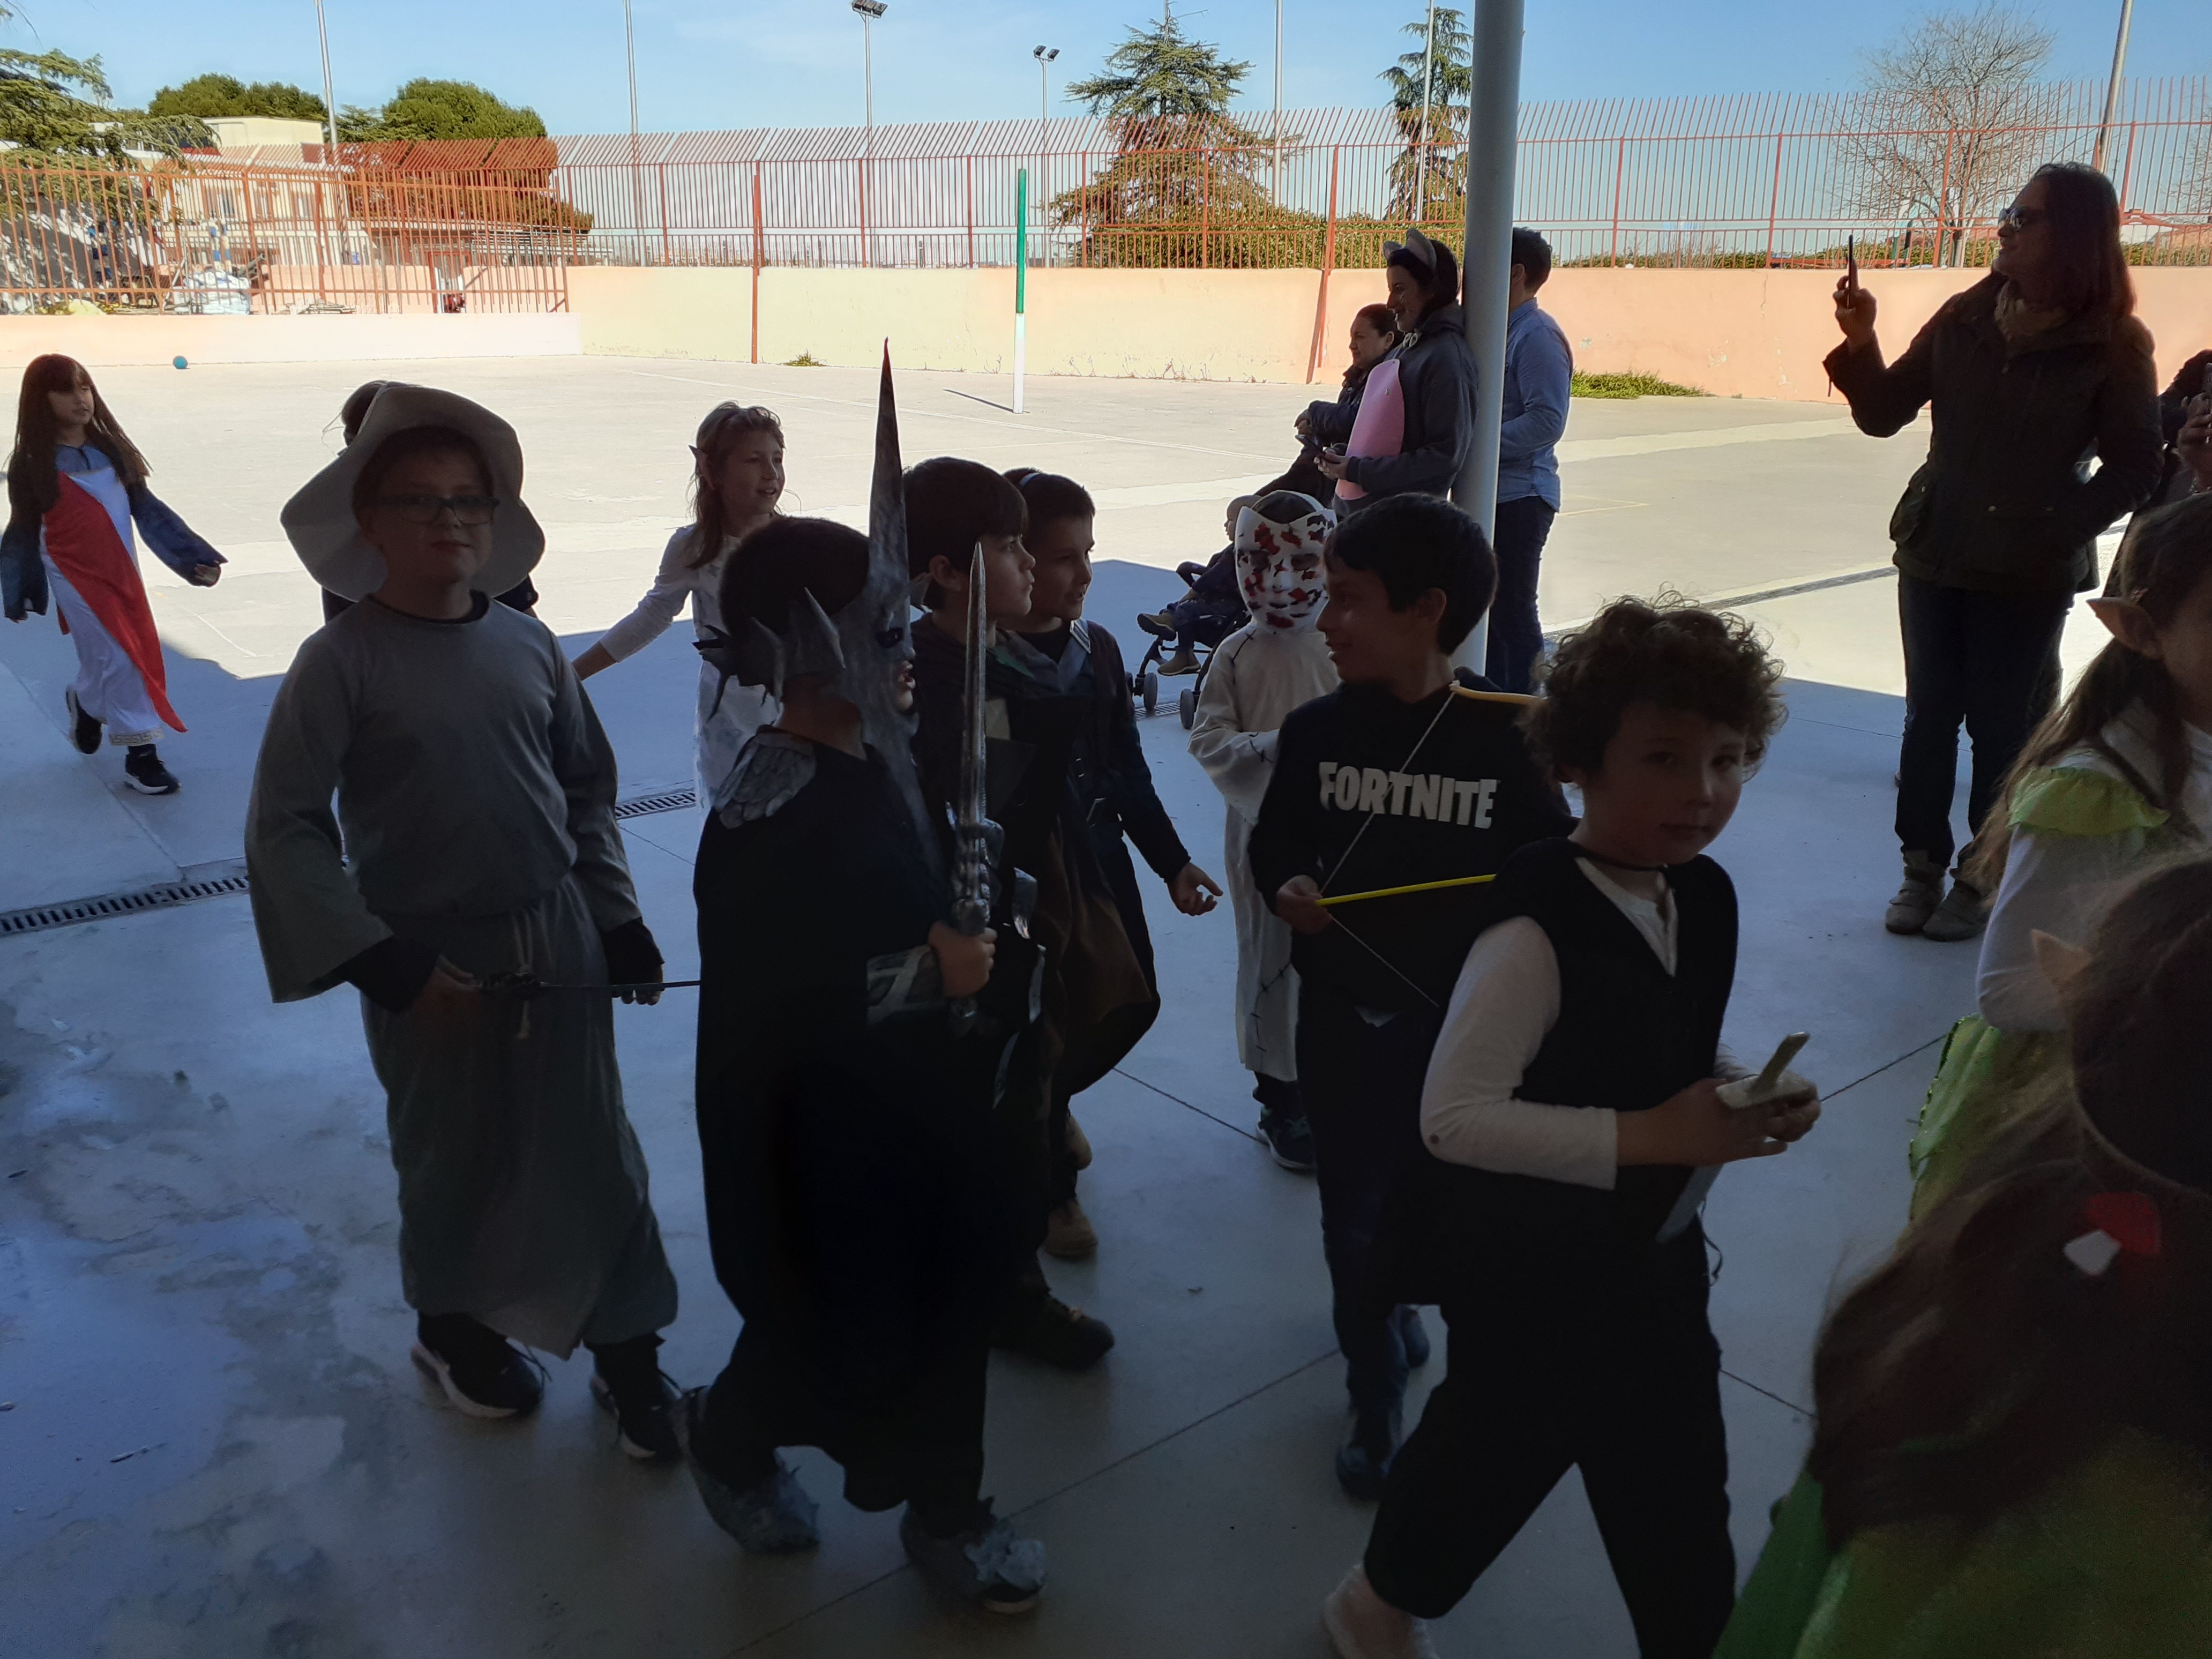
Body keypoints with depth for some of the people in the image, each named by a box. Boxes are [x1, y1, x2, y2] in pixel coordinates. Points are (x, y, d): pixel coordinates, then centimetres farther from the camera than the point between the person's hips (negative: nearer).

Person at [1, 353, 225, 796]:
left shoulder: (111, 449, 3)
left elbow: (147, 509, 5)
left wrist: (194, 557, -1)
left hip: (123, 573, 4)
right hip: (76, 578, -4)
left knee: (128, 657, 10)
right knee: (119, 660, -8)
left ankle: (84, 704, 39)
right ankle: (140, 753, 4)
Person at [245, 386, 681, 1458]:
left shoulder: (528, 645, 0)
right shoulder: (342, 662, -11)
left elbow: (587, 785, 9)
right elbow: (283, 825, -11)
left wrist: (617, 915, 5)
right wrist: (379, 961, -16)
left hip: (558, 940, 3)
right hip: (430, 963, -3)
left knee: (593, 1149, 7)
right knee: (454, 1152, 15)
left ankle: (628, 1353, 23)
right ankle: (452, 1323, 42)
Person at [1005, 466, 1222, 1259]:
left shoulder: (1098, 649, 3)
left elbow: (1130, 773, 8)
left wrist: (1173, 863, 7)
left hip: (1101, 860, 6)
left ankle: (1049, 1104, 47)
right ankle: (1052, 1188, 30)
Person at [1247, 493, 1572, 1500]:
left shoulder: (1503, 740, -12)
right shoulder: (1314, 731, -4)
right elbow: (1274, 841, 8)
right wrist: (1285, 887, -13)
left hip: (1464, 1022, -2)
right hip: (1343, 1019, 2)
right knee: (1355, 1216, 13)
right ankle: (1377, 1398, 37)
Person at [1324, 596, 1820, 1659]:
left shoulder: (1705, 897, -4)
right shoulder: (1537, 933, -30)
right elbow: (1454, 1117, -32)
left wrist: (1748, 1092, -9)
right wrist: (1647, 1138, -32)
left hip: (1651, 1245, 8)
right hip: (1533, 1269, -7)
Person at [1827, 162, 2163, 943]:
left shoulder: (2114, 344, -8)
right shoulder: (1966, 316, 1)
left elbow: (2133, 472, -5)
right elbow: (1884, 415, 2)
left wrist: (2054, 531, -16)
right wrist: (1861, 343, -13)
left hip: (2029, 574, -3)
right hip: (1935, 553, 4)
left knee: (2002, 729, 5)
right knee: (1929, 716, 8)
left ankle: (1980, 880, 17)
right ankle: (1923, 868, 20)